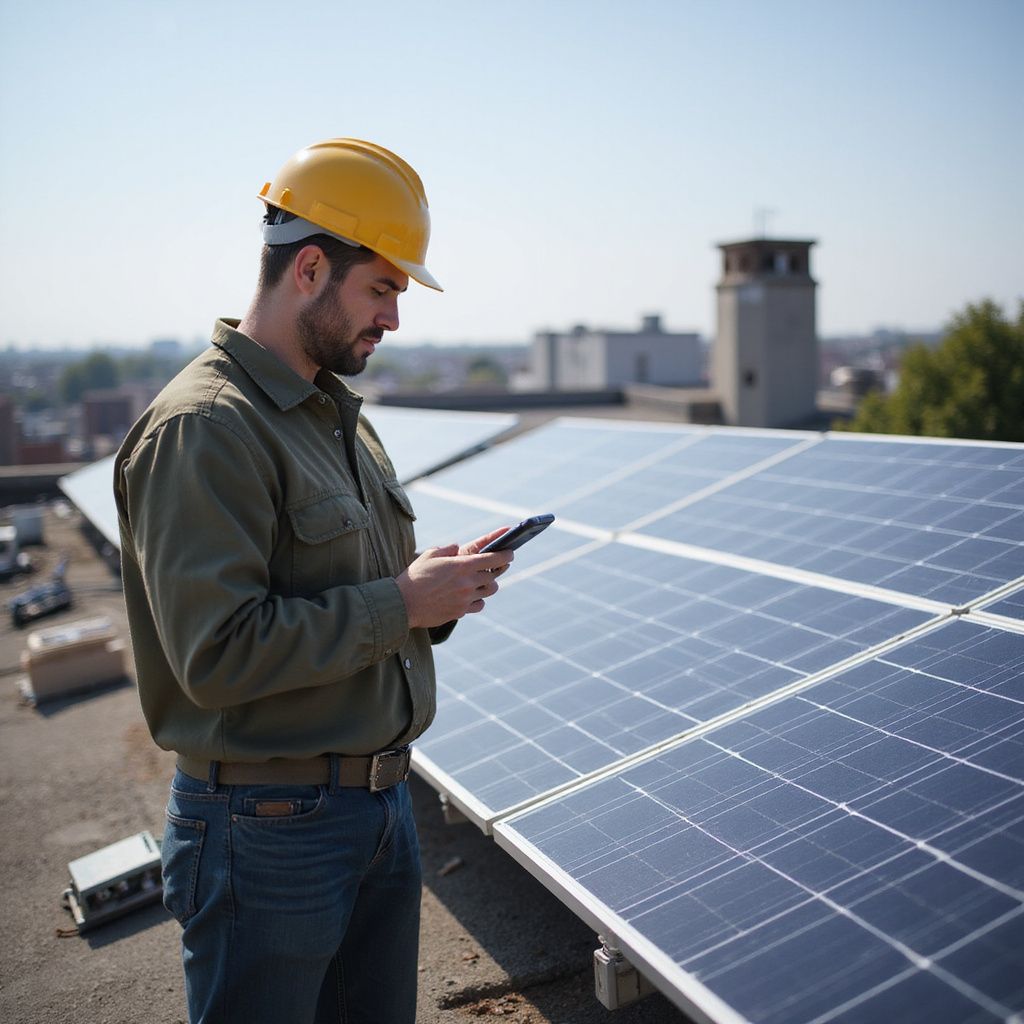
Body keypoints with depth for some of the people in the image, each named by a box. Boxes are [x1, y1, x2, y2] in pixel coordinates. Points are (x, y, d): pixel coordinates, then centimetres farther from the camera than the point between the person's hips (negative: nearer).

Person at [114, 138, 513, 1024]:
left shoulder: (341, 414, 12)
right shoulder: (202, 428, -18)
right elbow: (218, 656, -25)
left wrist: (437, 587, -2)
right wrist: (399, 605, -19)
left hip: (383, 806, 9)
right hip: (269, 830, -8)